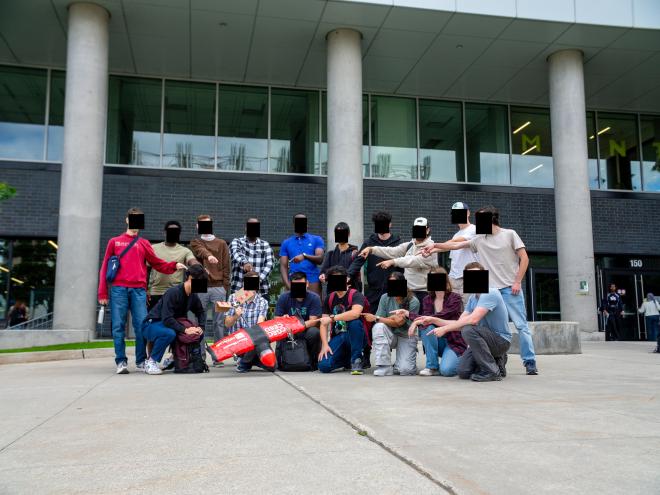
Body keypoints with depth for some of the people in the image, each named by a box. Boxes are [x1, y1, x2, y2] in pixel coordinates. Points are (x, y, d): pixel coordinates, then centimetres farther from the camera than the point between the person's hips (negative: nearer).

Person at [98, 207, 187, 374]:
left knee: (141, 326, -4)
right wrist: (102, 293, 4)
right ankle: (121, 362, 3)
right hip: (118, 289, 0)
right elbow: (105, 267, 11)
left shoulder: (144, 244, 18)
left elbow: (157, 264, 15)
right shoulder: (114, 242, 15)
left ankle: (141, 362, 5)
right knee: (118, 326, -3)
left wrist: (174, 265, -4)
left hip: (138, 290, 1)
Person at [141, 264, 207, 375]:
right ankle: (151, 362, -16)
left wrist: (200, 327, -4)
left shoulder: (193, 296, 0)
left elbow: (201, 312, 16)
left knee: (199, 334, -7)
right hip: (152, 324, -8)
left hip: (173, 325, 8)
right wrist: (184, 330, -36)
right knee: (169, 333, -39)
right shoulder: (173, 292, -24)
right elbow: (167, 318, -31)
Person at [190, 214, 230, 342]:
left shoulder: (221, 244, 12)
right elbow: (201, 251, -16)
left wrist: (225, 287, 0)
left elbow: (226, 267, 9)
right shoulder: (195, 242, 9)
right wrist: (208, 256, -38)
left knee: (219, 322, 3)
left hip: (218, 288, 1)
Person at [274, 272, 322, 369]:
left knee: (314, 332, -33)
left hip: (306, 331, -2)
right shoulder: (283, 297, -4)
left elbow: (313, 321, -15)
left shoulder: (314, 298, -8)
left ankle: (314, 361, -7)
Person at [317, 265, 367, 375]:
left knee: (355, 323, -37)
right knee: (324, 366, -20)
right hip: (337, 338, 4)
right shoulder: (329, 298, 7)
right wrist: (325, 345, -10)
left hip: (354, 337, -4)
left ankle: (356, 360, -18)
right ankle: (347, 359, 14)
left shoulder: (356, 295, -10)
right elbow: (323, 324, 3)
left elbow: (355, 313, -32)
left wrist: (332, 318, -31)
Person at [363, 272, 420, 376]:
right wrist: (393, 318, -28)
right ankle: (384, 367, -24)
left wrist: (375, 318, -23)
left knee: (406, 370, -22)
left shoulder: (413, 302, -15)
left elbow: (400, 324, -19)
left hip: (406, 337, -2)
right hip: (390, 335, 2)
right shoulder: (385, 298, -6)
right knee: (379, 327, -32)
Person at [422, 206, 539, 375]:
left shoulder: (509, 234, 2)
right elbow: (456, 245, 16)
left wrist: (517, 282, -6)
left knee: (521, 325, -4)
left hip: (510, 289, -4)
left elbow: (524, 258, 0)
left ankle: (530, 362, 0)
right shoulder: (479, 239, 11)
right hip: (491, 290, 4)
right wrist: (435, 246, 12)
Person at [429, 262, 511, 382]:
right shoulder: (472, 298, 10)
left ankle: (492, 371, -18)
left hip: (501, 340, -8)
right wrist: (434, 320, -4)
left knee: (468, 329, -32)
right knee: (463, 372, -6)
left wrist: (445, 328, -25)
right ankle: (496, 361, 17)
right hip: (487, 338, 8)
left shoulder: (490, 293, -18)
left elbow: (473, 319, -30)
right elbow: (459, 323, 6)